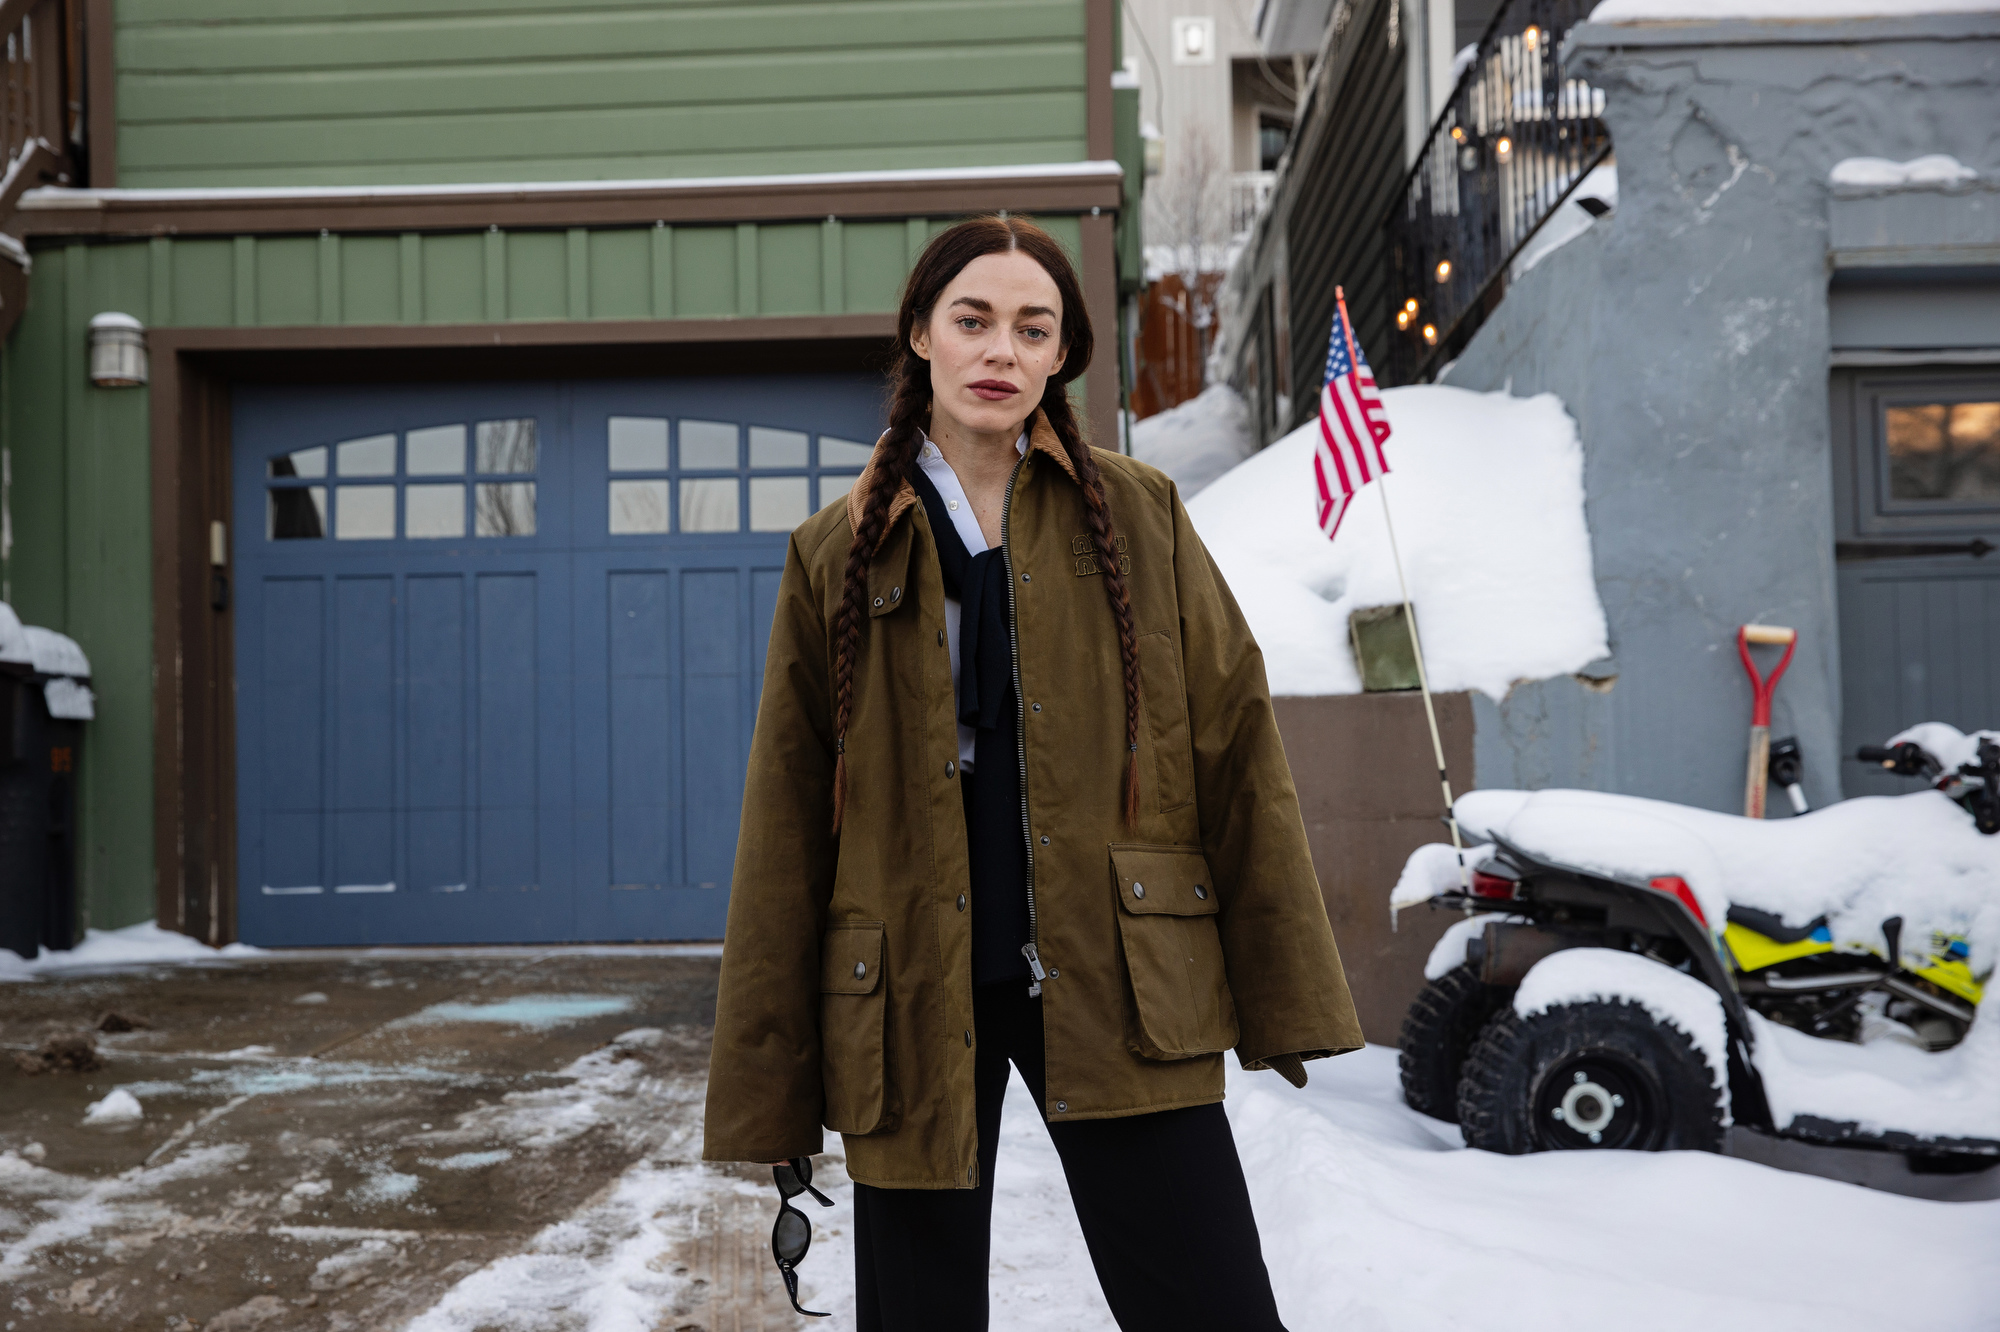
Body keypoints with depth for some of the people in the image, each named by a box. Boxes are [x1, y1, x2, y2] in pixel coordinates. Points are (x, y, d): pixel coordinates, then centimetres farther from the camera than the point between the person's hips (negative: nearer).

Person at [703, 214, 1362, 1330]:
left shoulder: (1138, 516, 5)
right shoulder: (839, 556, 6)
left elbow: (1234, 746, 4)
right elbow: (786, 821, 5)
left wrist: (1285, 996, -2)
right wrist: (768, 1091, 2)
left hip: (1111, 984, 0)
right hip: (914, 997, 1)